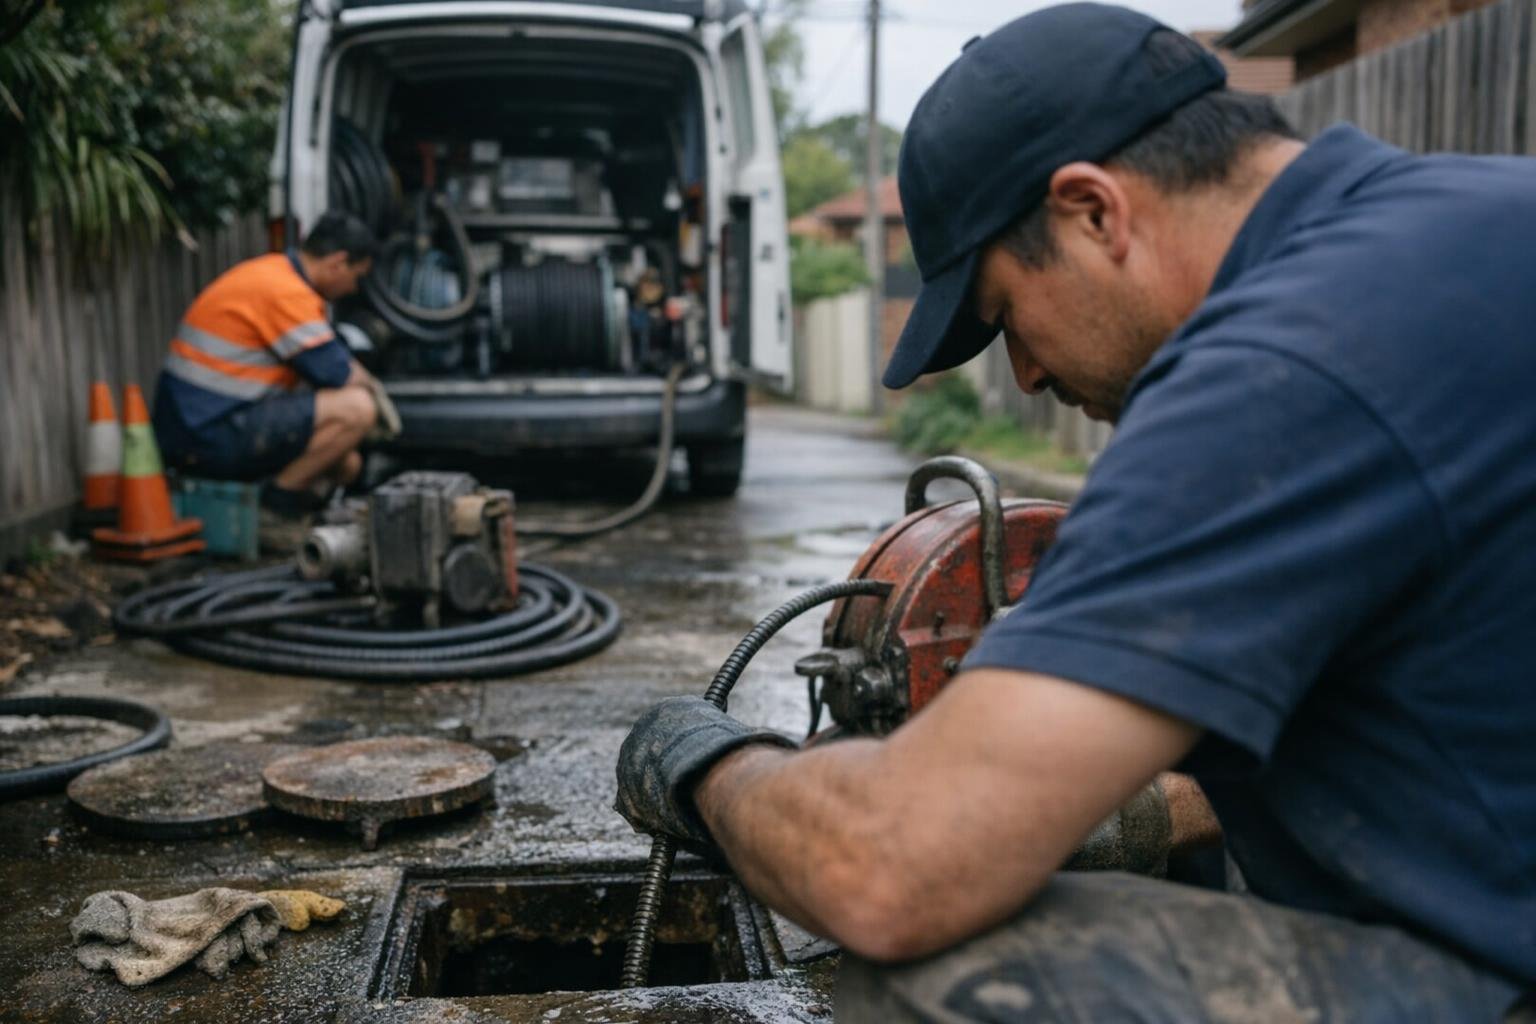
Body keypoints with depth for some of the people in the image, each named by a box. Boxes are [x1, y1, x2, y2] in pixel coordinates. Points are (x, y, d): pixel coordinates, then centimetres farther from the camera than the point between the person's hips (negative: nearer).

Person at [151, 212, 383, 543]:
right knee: (356, 408, -21)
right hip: (212, 436, -11)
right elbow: (336, 375, -16)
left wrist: (360, 378, 16)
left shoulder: (273, 270, 15)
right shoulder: (286, 292, -18)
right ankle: (277, 508, -10)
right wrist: (368, 386, 4)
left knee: (345, 464, 18)